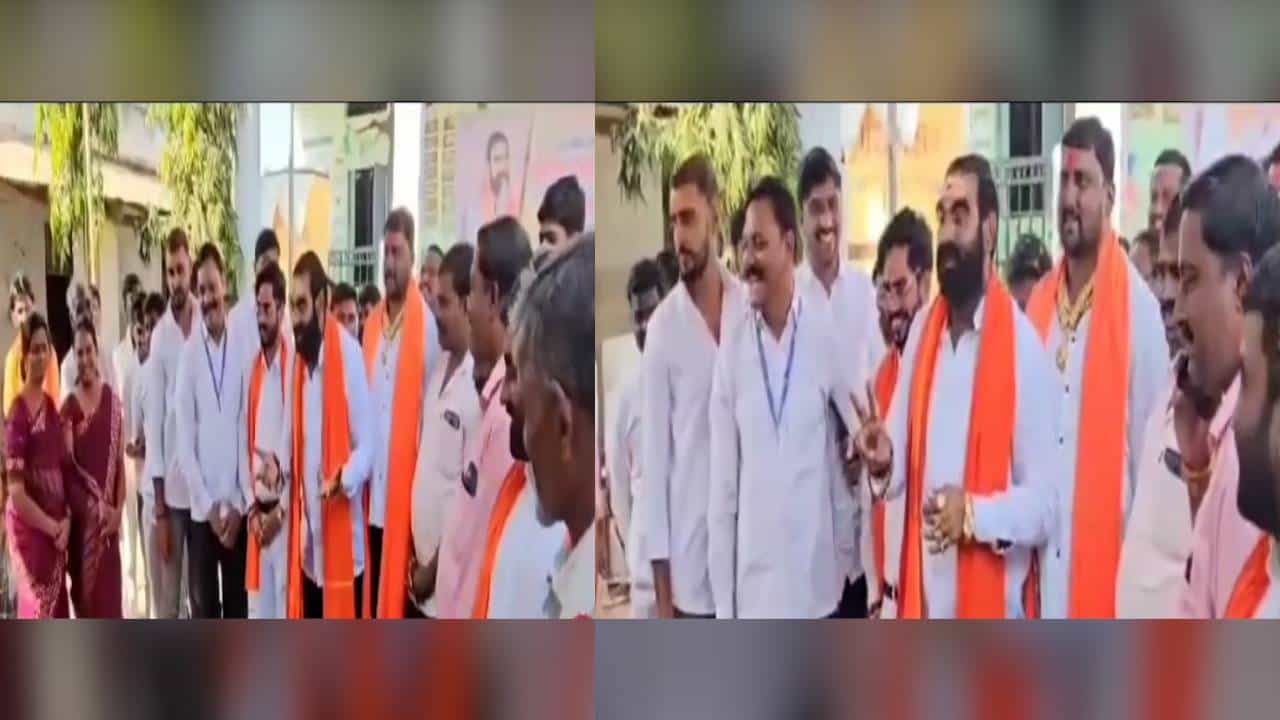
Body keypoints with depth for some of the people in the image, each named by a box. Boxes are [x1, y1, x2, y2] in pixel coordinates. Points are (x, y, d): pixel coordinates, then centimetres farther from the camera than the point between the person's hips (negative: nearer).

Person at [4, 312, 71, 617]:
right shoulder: (17, 414, -14)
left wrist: (66, 520, -1)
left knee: (56, 612, 10)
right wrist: (52, 527, -12)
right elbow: (16, 493, -17)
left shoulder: (52, 408, 10)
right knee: (38, 613, -6)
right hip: (30, 532, -8)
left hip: (58, 531, 8)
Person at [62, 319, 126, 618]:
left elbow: (120, 460, 5)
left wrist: (118, 509, -5)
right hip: (82, 518, -2)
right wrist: (95, 506, -13)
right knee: (85, 592, 2)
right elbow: (68, 468, -6)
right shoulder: (69, 407, -3)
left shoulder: (112, 400, 5)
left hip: (109, 518, 2)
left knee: (111, 593, 5)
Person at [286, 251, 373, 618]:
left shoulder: (349, 353, -12)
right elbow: (296, 444, 13)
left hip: (342, 540, -7)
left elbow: (367, 444, -12)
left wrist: (343, 479, -27)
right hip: (306, 542, 7)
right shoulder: (297, 358, 8)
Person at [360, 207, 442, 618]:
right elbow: (363, 404, 15)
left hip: (406, 493, -6)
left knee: (402, 599, -1)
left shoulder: (428, 327, -8)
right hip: (373, 494, 6)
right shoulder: (371, 325, 11)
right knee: (374, 599, 12)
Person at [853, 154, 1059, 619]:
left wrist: (975, 514, -27)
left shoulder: (1024, 347, -12)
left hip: (992, 613, -6)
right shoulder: (921, 330, 7)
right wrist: (884, 462, -11)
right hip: (922, 604, 6)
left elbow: (1045, 505, -12)